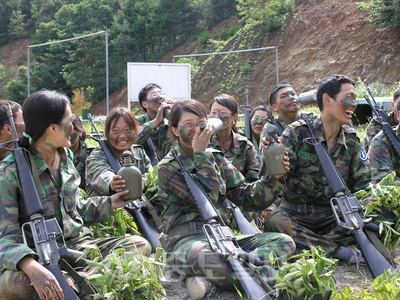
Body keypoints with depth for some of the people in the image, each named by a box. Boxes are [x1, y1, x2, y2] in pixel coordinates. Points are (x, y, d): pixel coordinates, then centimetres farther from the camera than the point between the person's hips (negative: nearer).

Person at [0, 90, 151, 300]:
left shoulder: (65, 157, 9)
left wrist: (109, 204, 13)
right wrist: (32, 267, -39)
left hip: (78, 245, 6)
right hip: (39, 256, -6)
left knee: (140, 245, -12)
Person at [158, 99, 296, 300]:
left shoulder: (216, 159, 15)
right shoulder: (168, 167, 0)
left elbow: (247, 198, 10)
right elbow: (206, 199, -13)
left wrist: (273, 177, -5)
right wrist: (200, 154, -10)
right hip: (186, 240, -7)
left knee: (284, 242, -15)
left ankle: (207, 276, -27)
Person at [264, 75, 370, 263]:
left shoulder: (352, 140, 7)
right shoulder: (297, 133, -6)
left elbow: (363, 184, 7)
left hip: (332, 217, 3)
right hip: (294, 214, -3)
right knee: (274, 220, -36)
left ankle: (309, 245, -24)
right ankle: (337, 250, -28)